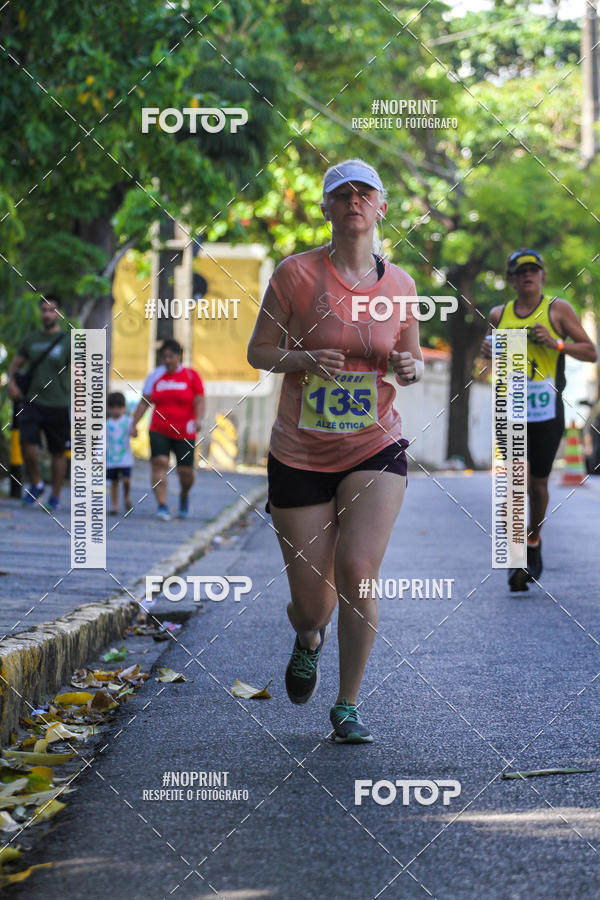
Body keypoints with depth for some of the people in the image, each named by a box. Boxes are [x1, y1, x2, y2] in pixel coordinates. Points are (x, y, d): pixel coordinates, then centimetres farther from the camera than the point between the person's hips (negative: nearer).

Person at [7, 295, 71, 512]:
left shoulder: (68, 342, 0)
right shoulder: (31, 339, 9)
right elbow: (15, 364, 21)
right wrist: (11, 382, 0)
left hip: (58, 405, -2)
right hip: (33, 402, 2)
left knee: (58, 452, 5)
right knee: (27, 442, -16)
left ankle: (55, 496, 18)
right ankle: (35, 483, 7)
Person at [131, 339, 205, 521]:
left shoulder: (191, 376, 2)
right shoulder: (155, 376, 7)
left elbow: (199, 402, -3)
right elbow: (144, 402, 10)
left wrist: (199, 419, -21)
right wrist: (134, 424, 3)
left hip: (184, 433, -1)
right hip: (159, 431, 1)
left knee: (185, 470, 1)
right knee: (160, 462, -18)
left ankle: (184, 495, 34)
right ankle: (162, 506, -21)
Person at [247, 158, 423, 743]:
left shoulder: (399, 284, 2)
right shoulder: (296, 273, -6)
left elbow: (413, 359, 15)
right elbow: (257, 351, -1)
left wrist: (410, 368, -9)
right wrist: (304, 359, -20)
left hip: (375, 450, 1)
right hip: (300, 454, -1)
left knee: (356, 569, -18)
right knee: (311, 603, 2)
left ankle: (347, 706, 0)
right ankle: (308, 640, 42)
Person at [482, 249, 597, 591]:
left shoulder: (558, 309, 2)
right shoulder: (499, 315, 11)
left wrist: (556, 344, -14)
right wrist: (489, 351, 5)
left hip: (547, 411, -1)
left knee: (538, 483, 8)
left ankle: (534, 541, 34)